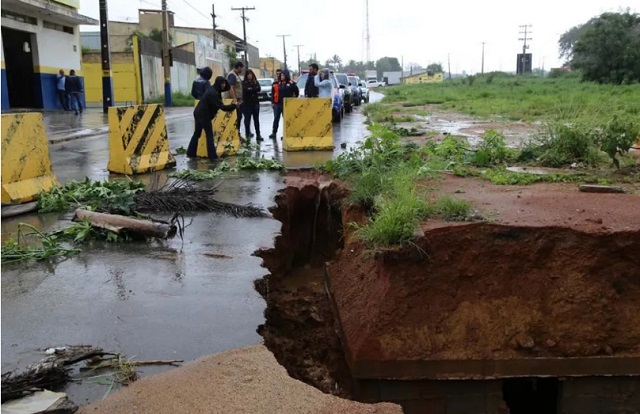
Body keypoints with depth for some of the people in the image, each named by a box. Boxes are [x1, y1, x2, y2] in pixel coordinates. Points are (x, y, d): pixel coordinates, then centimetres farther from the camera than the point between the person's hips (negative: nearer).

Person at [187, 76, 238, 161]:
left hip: (198, 113, 10)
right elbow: (221, 106, -27)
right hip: (204, 115, -10)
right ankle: (212, 156, -3)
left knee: (197, 133, 16)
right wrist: (234, 106, -25)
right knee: (209, 135, -4)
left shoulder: (212, 89, 8)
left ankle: (191, 153, 22)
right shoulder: (213, 93, -22)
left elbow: (226, 88, 23)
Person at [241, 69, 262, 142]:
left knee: (256, 120, 5)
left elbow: (258, 89, -8)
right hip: (247, 104, -3)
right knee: (247, 120, 0)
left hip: (255, 103, 3)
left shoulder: (256, 82, 9)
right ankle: (248, 135, 7)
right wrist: (254, 90, -13)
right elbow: (245, 90, -17)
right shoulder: (244, 83, 0)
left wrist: (250, 89, -13)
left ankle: (258, 135, 9)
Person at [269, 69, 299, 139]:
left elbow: (297, 92, 2)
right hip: (277, 104, 4)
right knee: (276, 119, 10)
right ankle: (274, 133, 19)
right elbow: (273, 93, 8)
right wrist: (272, 102, 4)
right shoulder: (279, 83, 6)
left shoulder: (291, 83, -6)